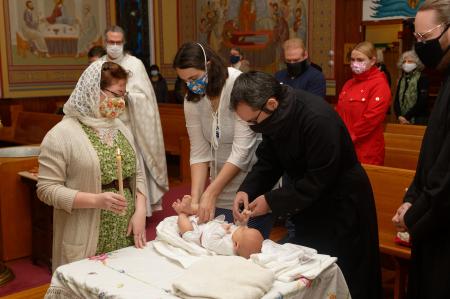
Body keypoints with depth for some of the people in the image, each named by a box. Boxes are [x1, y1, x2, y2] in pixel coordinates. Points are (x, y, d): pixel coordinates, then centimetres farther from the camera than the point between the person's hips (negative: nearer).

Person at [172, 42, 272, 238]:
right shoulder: (192, 100, 1)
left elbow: (242, 150, -21)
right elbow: (199, 153, -1)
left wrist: (210, 193, -21)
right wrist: (195, 198, -11)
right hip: (222, 190, 5)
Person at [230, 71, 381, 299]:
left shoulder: (319, 120, -32)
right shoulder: (274, 117, -8)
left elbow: (320, 180, -29)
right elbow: (268, 161, 0)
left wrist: (271, 201, -24)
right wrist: (247, 190, -17)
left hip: (341, 205, -7)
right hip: (308, 203, 7)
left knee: (343, 281, 7)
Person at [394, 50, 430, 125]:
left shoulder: (422, 78, -4)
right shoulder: (402, 79, 12)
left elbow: (422, 102, -13)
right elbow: (397, 100, 7)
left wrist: (407, 117, -13)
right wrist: (399, 116, -9)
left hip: (418, 121, -5)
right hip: (403, 120, 5)